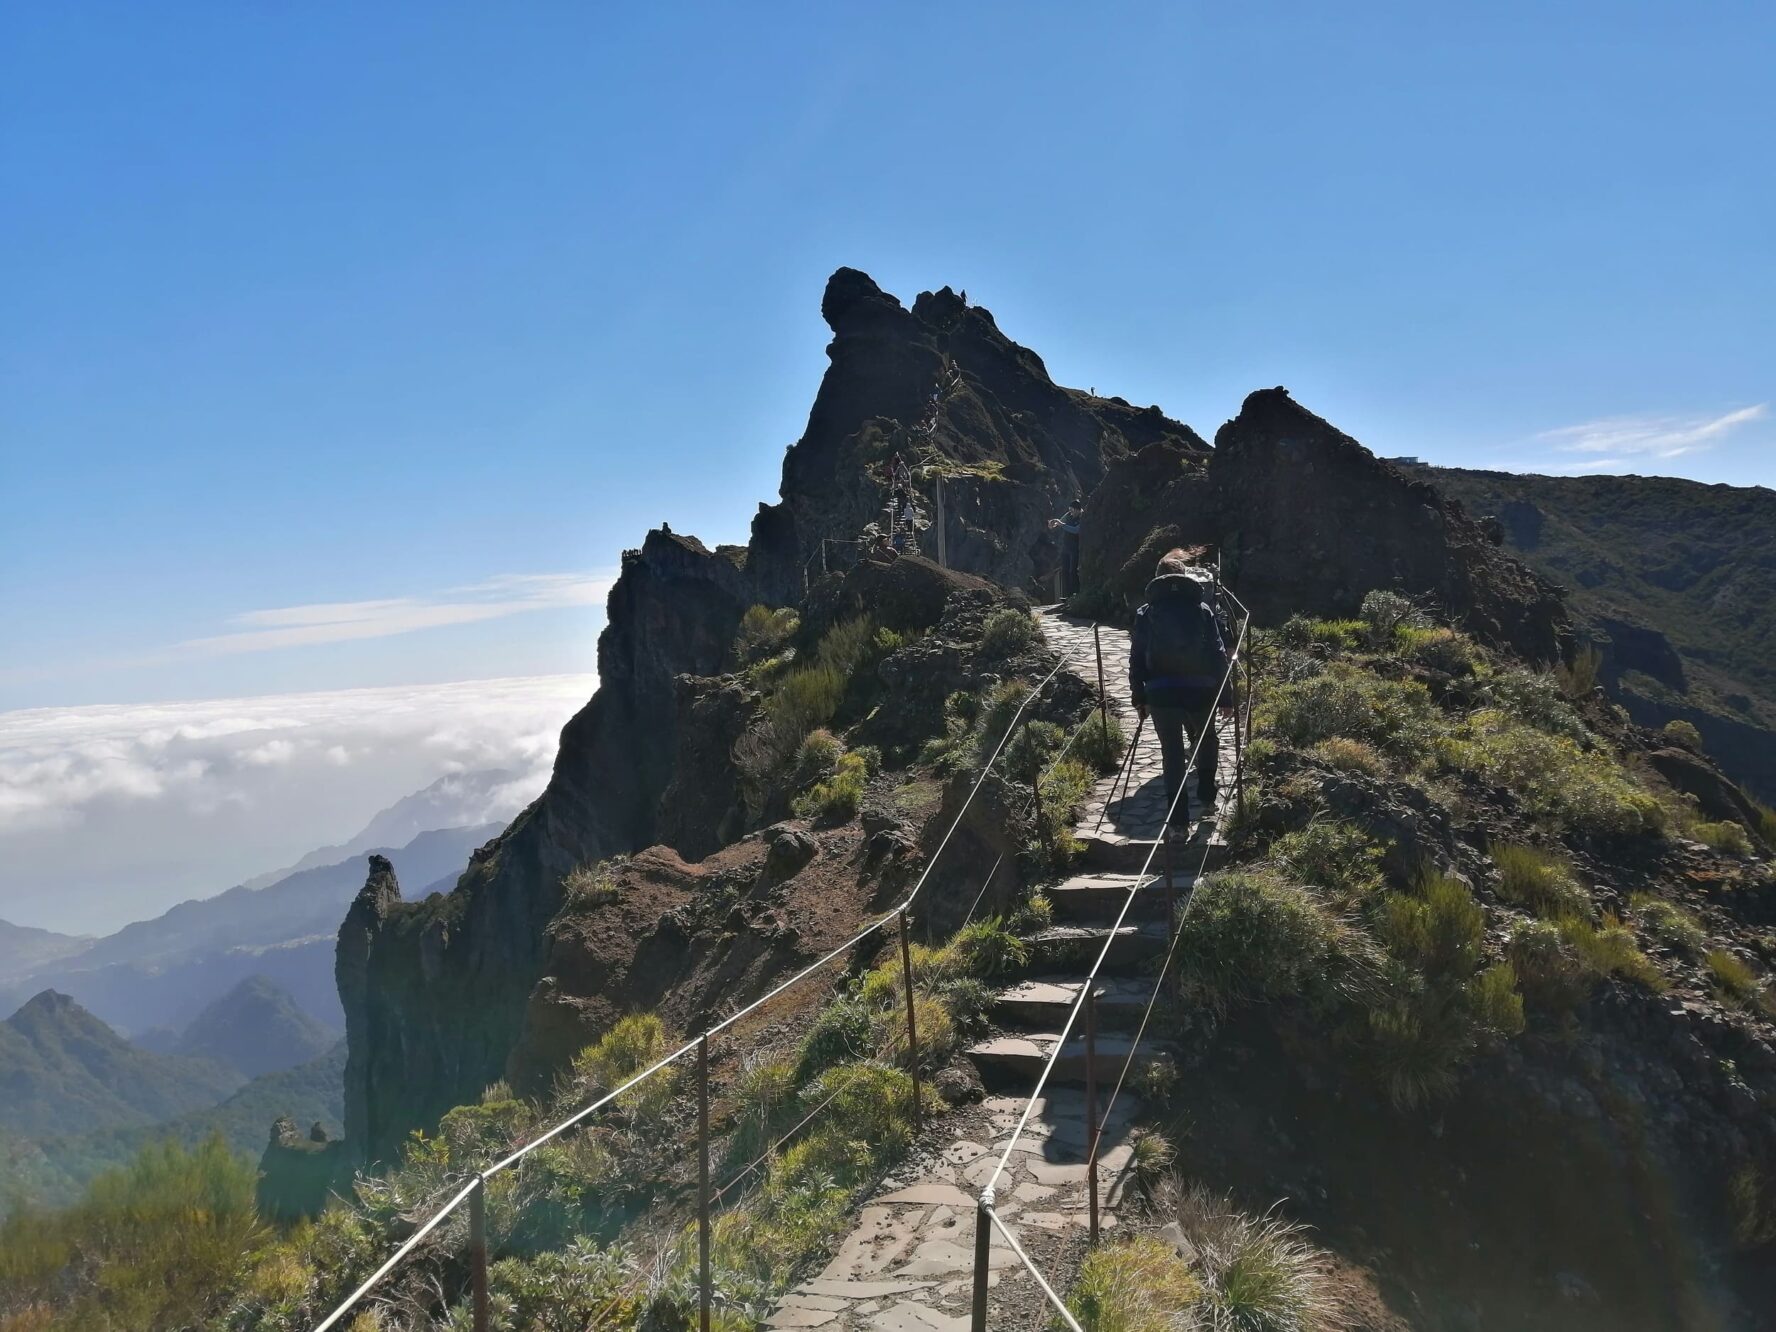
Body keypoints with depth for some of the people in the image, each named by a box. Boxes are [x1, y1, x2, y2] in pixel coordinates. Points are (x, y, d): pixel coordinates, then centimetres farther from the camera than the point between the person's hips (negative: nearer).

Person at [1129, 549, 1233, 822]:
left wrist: (1139, 698, 9)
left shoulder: (1146, 613, 3)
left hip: (1160, 694, 0)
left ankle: (1177, 815, 8)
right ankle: (1207, 795, 28)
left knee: (1172, 751, 10)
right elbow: (1219, 655, 0)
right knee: (1206, 740, 26)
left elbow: (1137, 660, 2)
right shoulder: (1202, 609, 2)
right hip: (1200, 691, 0)